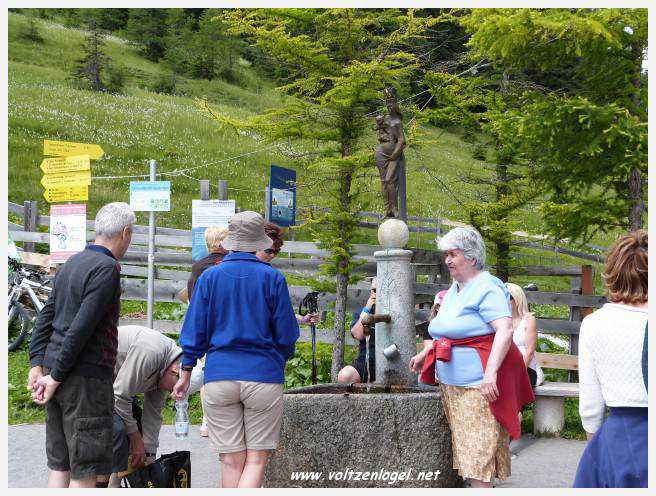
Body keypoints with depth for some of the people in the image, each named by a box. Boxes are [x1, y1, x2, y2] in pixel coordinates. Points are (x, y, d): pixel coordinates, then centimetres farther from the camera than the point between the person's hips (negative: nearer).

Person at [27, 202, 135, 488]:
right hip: (87, 378, -9)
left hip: (60, 378, 9)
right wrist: (56, 375, -15)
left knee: (59, 466, 13)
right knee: (85, 472, -4)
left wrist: (37, 363, 9)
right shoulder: (107, 268, -13)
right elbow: (82, 327, -19)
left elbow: (46, 316, 15)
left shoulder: (72, 263, 15)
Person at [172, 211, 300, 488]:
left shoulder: (210, 277, 2)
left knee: (231, 460, 7)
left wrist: (185, 375, 10)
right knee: (256, 459, 3)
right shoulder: (272, 278, -2)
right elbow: (287, 335, 1)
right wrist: (279, 361, 20)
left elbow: (195, 331, 2)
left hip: (219, 376, 2)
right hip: (263, 375, -2)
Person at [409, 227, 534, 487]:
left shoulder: (486, 288, -14)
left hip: (479, 385, -10)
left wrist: (490, 372, -32)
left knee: (478, 449, -11)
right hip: (452, 384, 10)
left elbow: (505, 330, -25)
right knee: (464, 444, 12)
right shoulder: (455, 289, 16)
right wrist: (425, 353, 25)